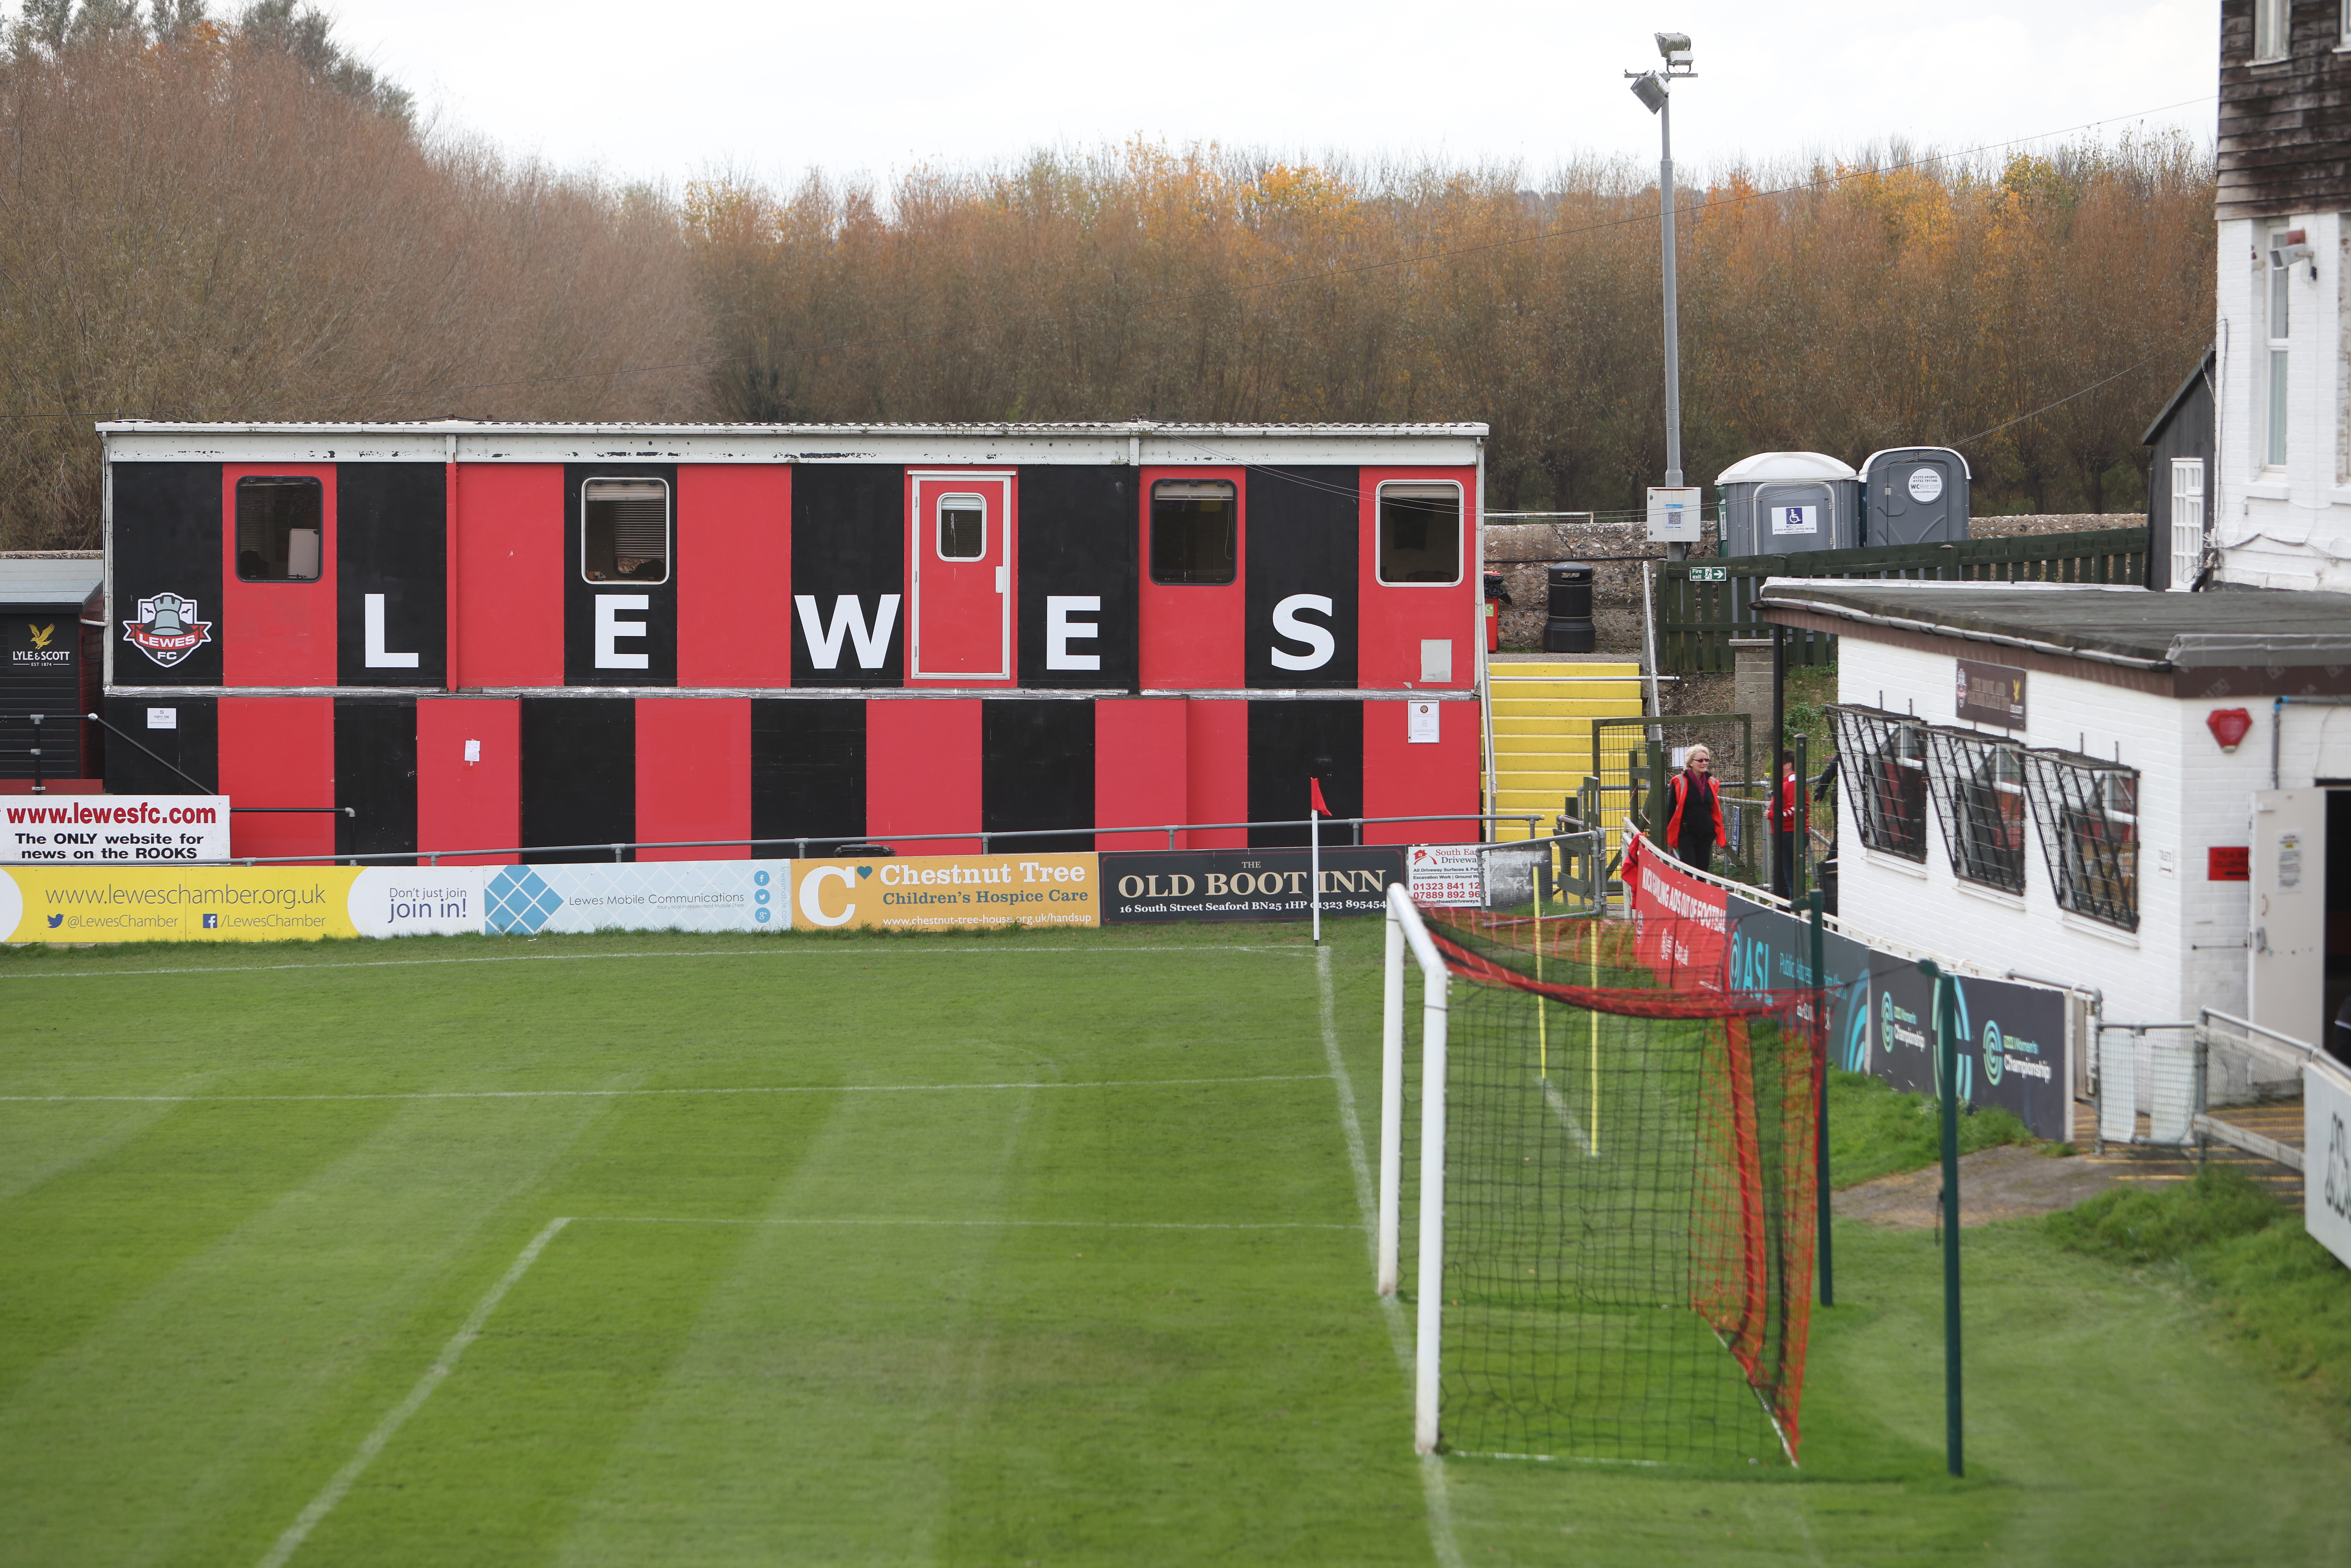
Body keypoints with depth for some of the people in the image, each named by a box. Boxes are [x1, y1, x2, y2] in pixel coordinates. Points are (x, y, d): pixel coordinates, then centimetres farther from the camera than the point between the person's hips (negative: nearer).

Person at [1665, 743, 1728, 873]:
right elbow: (1671, 811, -3)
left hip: (1706, 836, 5)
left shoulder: (1711, 783, 9)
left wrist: (1719, 833, 12)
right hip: (1687, 835, -5)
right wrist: (1670, 838, -5)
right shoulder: (1680, 782, -5)